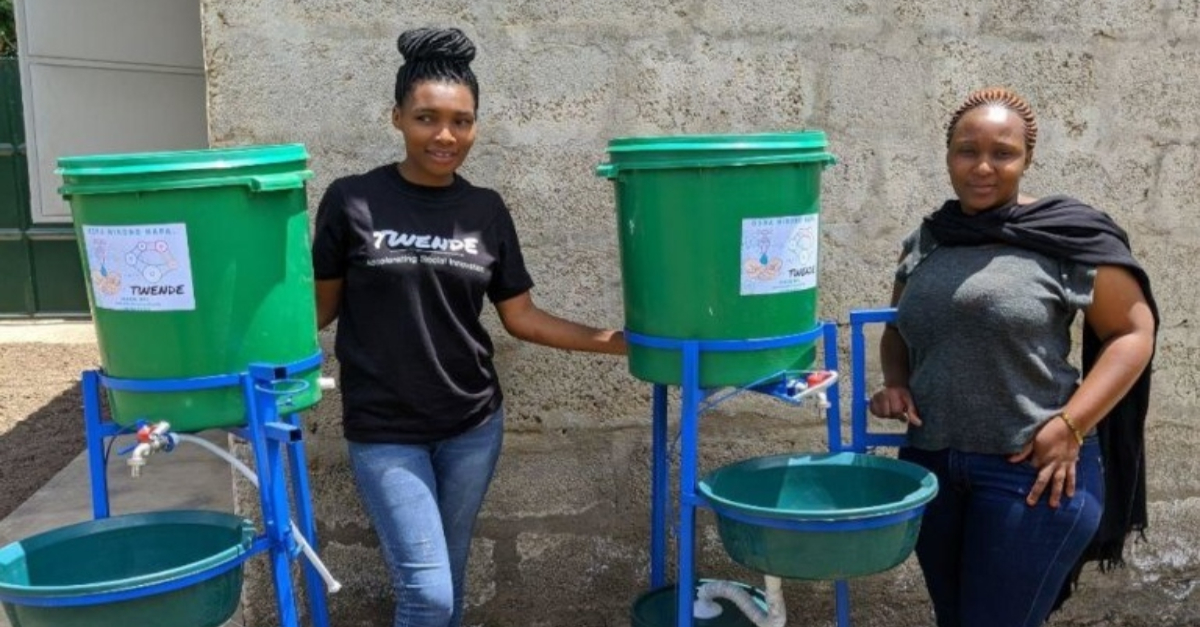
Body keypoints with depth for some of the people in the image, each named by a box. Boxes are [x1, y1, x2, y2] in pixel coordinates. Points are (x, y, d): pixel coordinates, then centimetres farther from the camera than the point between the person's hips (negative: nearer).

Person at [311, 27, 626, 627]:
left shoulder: (486, 210, 2)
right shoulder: (352, 201, -7)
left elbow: (520, 316, 5)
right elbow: (318, 308, -1)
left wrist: (617, 341, 0)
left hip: (473, 424, 4)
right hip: (384, 431, -3)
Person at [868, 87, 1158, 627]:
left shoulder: (1069, 236, -8)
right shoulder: (925, 242, 7)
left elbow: (1134, 333, -6)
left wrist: (1070, 426, -16)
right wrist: (895, 383, -1)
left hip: (1030, 471, -5)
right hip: (929, 465, 6)